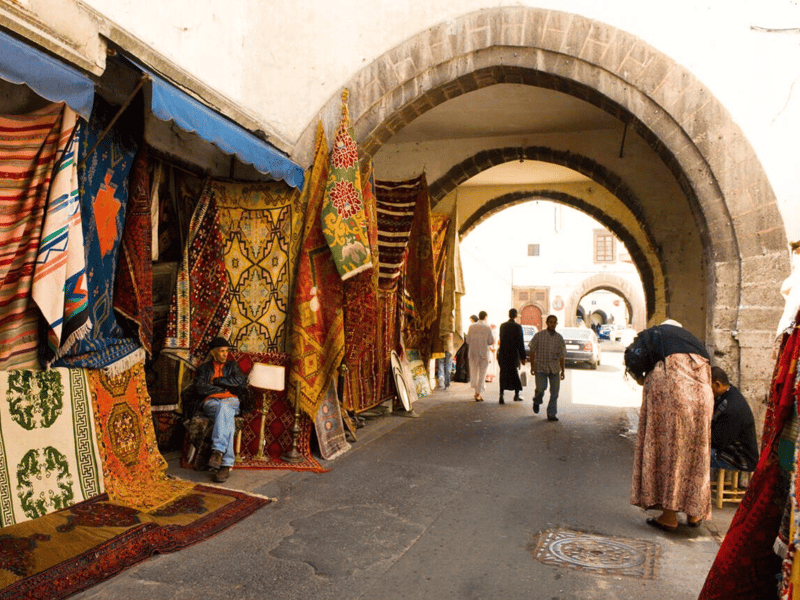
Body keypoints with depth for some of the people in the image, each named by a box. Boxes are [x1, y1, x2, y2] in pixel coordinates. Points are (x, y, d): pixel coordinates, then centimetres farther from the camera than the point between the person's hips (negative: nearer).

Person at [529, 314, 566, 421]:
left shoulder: (559, 338, 6)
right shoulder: (539, 335, -1)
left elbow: (561, 355, 9)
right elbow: (532, 351, 2)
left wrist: (562, 370, 7)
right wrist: (532, 366, -3)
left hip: (554, 368, 3)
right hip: (540, 366, -2)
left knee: (555, 391, -2)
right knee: (541, 388, -10)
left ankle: (551, 414, 9)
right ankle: (537, 402, 25)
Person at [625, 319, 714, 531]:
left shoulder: (654, 334, 16)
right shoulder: (692, 340, 30)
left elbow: (633, 355, -2)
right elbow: (707, 369, 22)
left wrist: (640, 378, 15)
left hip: (668, 389, -5)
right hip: (700, 395, 5)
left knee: (666, 448, 0)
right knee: (695, 450, 12)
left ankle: (668, 515, 0)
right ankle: (694, 513, 19)